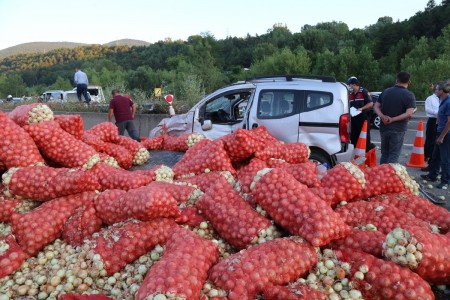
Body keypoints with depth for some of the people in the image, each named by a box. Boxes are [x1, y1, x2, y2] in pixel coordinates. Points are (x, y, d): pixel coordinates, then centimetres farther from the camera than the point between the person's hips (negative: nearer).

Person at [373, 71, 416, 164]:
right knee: (394, 156, 2)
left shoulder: (385, 91, 6)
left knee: (384, 154, 17)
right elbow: (409, 114, -21)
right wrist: (393, 119, -16)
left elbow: (376, 107, 4)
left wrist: (383, 117, -11)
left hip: (384, 127, 5)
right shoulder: (409, 95, -10)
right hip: (398, 129, -4)